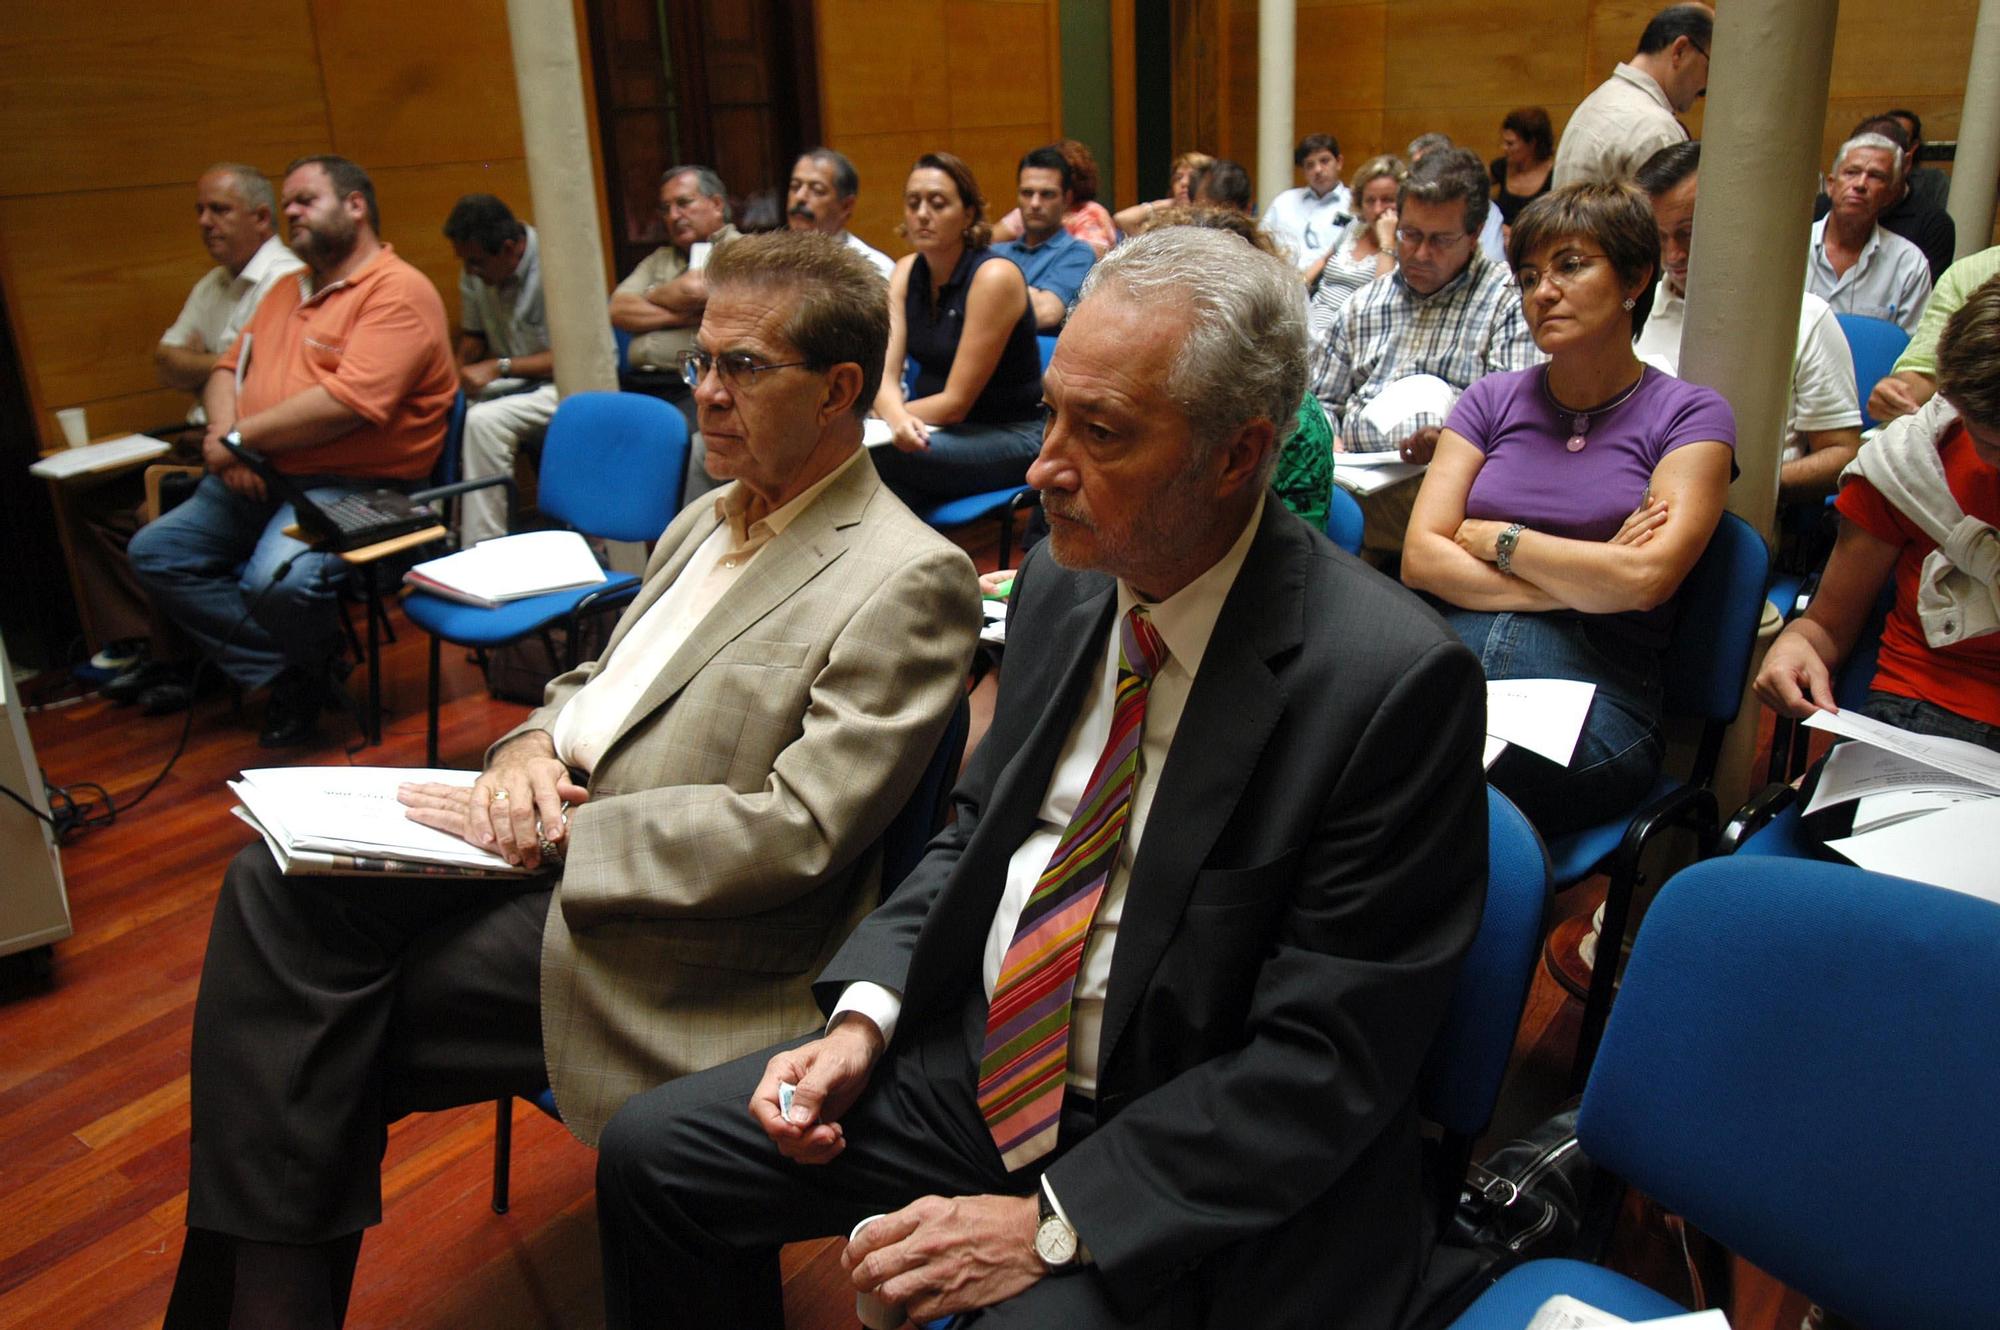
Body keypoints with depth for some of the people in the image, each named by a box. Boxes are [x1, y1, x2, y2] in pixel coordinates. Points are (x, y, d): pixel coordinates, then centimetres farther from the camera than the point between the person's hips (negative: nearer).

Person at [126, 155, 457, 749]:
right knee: (154, 552, -1)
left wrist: (239, 438, -13)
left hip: (353, 487, -9)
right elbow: (229, 366, 21)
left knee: (277, 581, -32)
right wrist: (223, 433, -3)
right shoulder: (288, 290, 22)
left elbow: (350, 401, -22)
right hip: (257, 479, 9)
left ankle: (317, 664, 4)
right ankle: (287, 671, -1)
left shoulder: (399, 292, -9)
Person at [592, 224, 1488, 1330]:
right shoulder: (1061, 582, -2)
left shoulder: (1392, 684, -23)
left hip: (1176, 1166, -5)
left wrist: (1052, 1225, -20)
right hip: (981, 1054, 6)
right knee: (648, 1154, 5)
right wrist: (865, 1012, -4)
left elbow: (1324, 1061, -20)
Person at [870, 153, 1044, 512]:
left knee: (871, 454, -29)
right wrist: (898, 418, -29)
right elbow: (885, 374, -7)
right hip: (937, 426, 6)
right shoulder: (907, 271, 3)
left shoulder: (994, 277, -16)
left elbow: (956, 402, -17)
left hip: (1008, 436, -5)